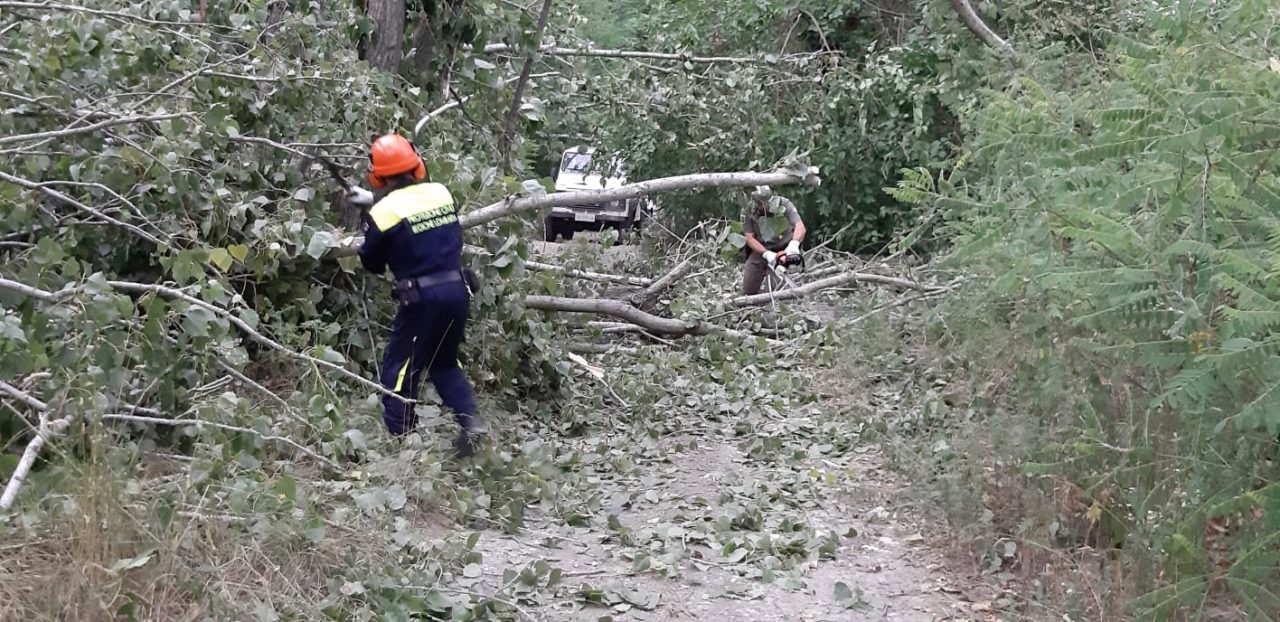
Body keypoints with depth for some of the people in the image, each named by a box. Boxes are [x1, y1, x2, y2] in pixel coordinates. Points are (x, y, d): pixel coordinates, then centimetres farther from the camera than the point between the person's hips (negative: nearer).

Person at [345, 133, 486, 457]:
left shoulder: (383, 212, -10)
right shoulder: (440, 192, 3)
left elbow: (373, 264, 6)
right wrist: (374, 199, 33)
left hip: (422, 299, -5)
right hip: (457, 291, 5)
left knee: (399, 370, 9)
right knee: (445, 363, 23)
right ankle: (470, 421, 7)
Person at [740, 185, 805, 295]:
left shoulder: (784, 204, -17)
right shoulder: (748, 211, -12)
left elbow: (800, 226, -28)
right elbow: (750, 238, -11)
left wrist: (794, 244, -48)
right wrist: (767, 254, -27)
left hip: (783, 249, -2)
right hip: (760, 250, 2)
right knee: (748, 292, -2)